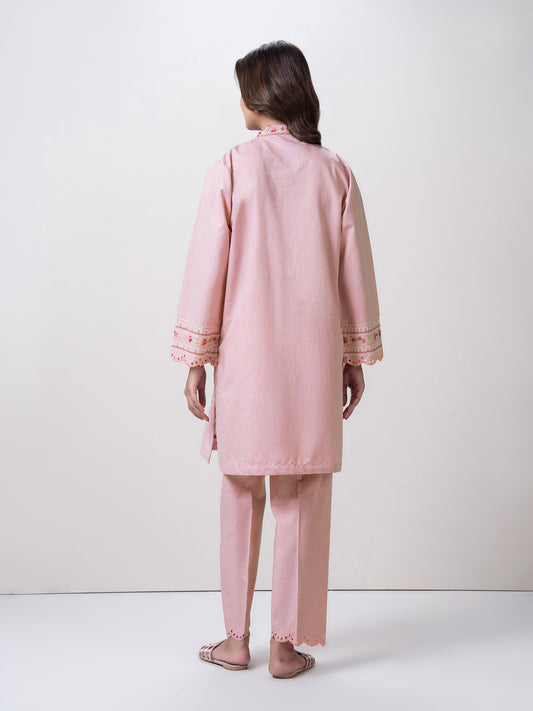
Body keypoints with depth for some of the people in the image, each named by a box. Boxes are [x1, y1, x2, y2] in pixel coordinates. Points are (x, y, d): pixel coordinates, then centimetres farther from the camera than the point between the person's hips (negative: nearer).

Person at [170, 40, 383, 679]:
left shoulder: (230, 169, -3)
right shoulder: (335, 172, 4)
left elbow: (207, 267, -5)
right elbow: (355, 273, 5)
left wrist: (196, 359, 1)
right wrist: (355, 358, 12)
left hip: (245, 352, -1)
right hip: (315, 356, 2)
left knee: (242, 494, 13)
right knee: (302, 497, 9)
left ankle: (236, 639, 25)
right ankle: (288, 644, 20)